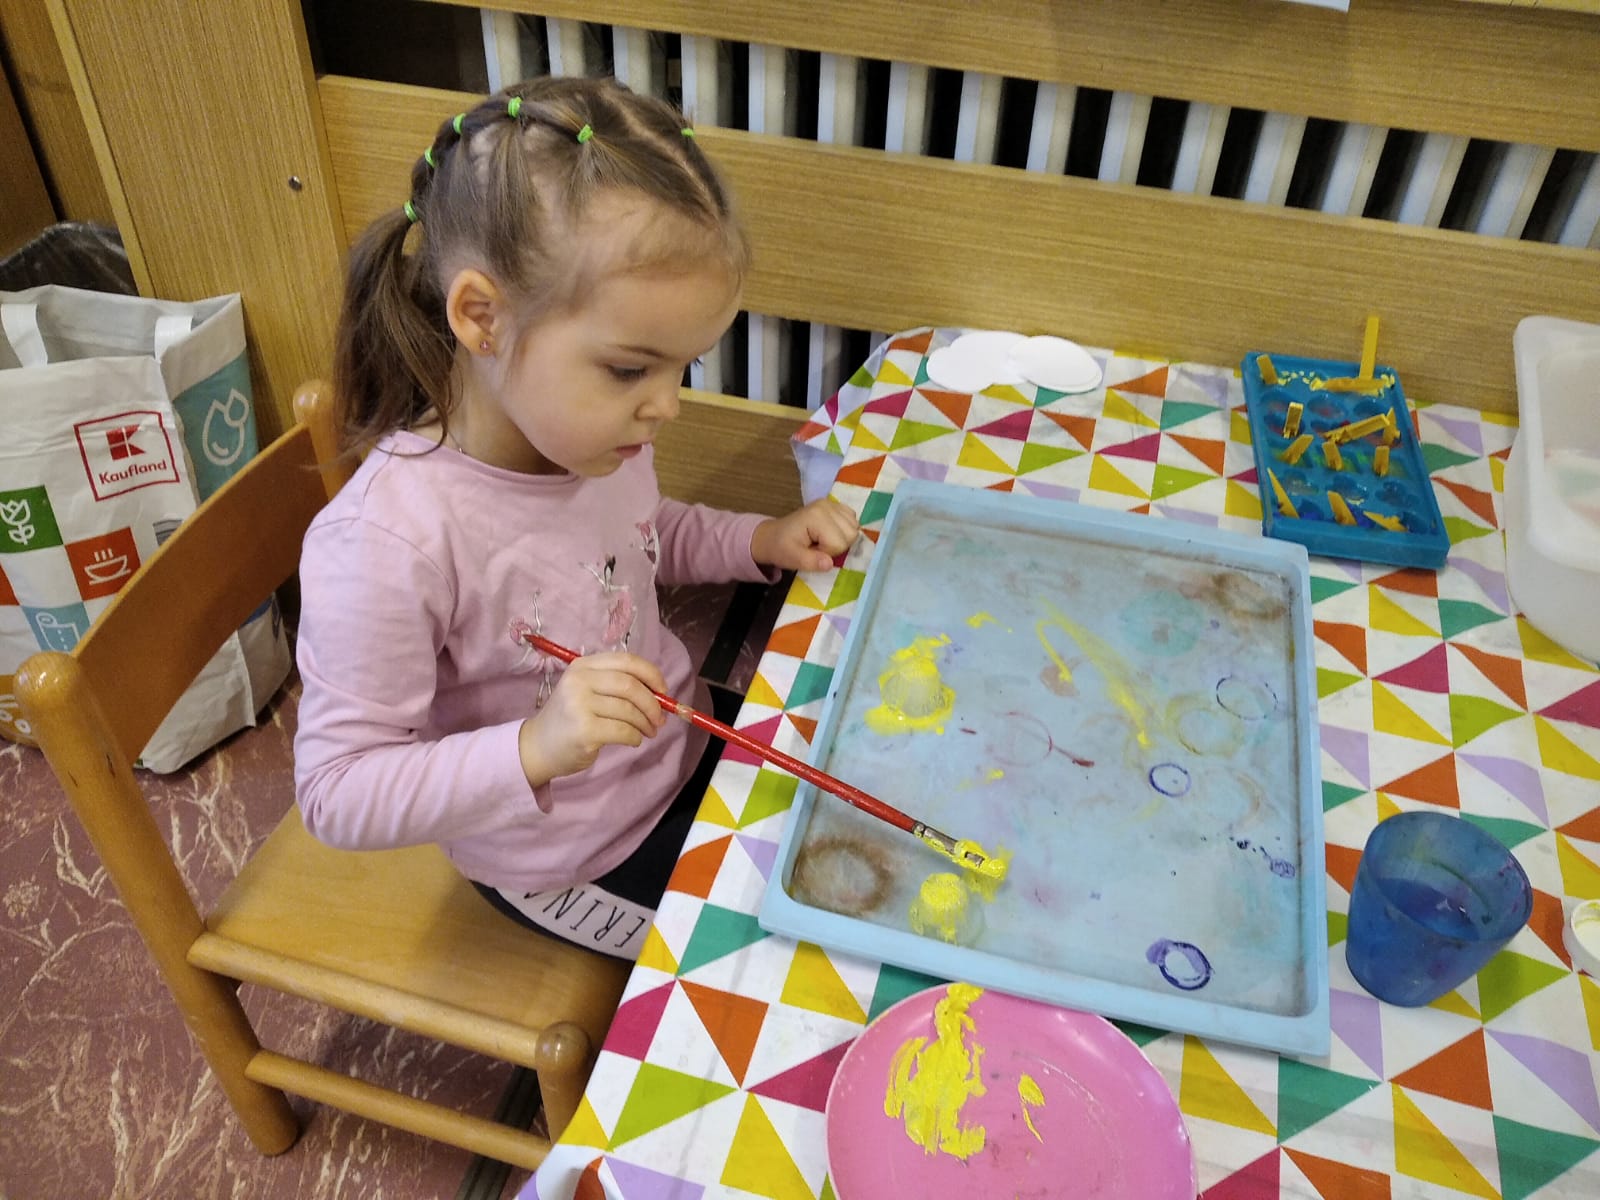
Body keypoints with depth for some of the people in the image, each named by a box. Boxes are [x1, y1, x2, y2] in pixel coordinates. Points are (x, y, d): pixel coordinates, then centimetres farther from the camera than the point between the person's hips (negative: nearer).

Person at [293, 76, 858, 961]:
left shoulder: (593, 429, -13)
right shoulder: (385, 543, -35)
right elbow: (336, 794, -27)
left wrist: (761, 541, -8)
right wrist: (535, 748, -42)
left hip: (689, 752, 7)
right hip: (574, 867, -6)